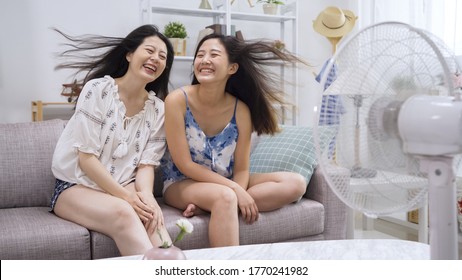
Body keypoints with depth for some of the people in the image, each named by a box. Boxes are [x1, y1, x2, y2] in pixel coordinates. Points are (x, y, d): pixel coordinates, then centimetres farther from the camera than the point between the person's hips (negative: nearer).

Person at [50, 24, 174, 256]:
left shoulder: (158, 109, 4)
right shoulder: (98, 89, -10)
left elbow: (147, 163, 0)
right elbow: (86, 158, -14)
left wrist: (146, 194, -22)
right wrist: (125, 196, -21)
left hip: (124, 188, 4)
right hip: (77, 187, -3)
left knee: (151, 216, -31)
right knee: (123, 212, -35)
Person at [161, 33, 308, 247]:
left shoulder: (241, 110, -8)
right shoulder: (177, 100, -17)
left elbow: (241, 169, -3)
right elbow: (185, 165, -17)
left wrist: (239, 193, -27)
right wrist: (236, 190, -22)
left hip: (227, 186, 5)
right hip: (181, 184, -5)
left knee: (295, 184, -13)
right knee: (225, 196, -38)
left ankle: (206, 206, -21)